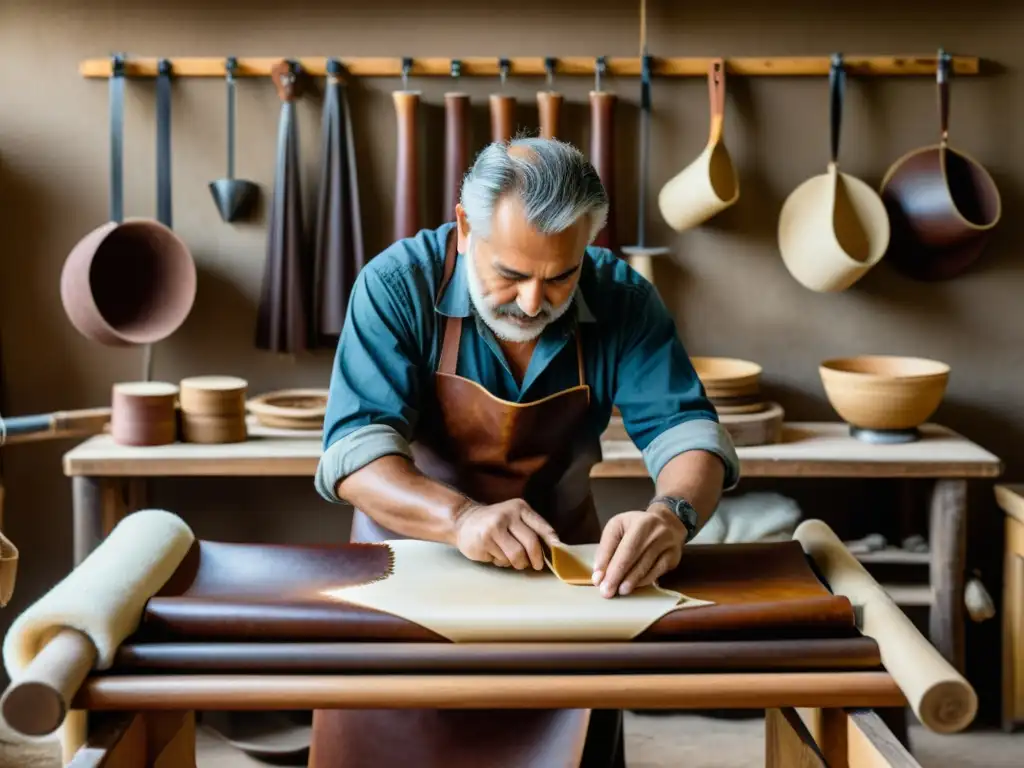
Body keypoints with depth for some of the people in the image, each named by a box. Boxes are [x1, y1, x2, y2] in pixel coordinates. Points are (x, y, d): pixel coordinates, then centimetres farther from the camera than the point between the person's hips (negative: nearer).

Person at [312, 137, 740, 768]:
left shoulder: (623, 300, -12)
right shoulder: (398, 285, -19)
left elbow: (684, 429, -16)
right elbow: (356, 452, -26)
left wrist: (673, 516, -39)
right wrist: (460, 518, -43)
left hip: (564, 558, 2)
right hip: (412, 548, -2)